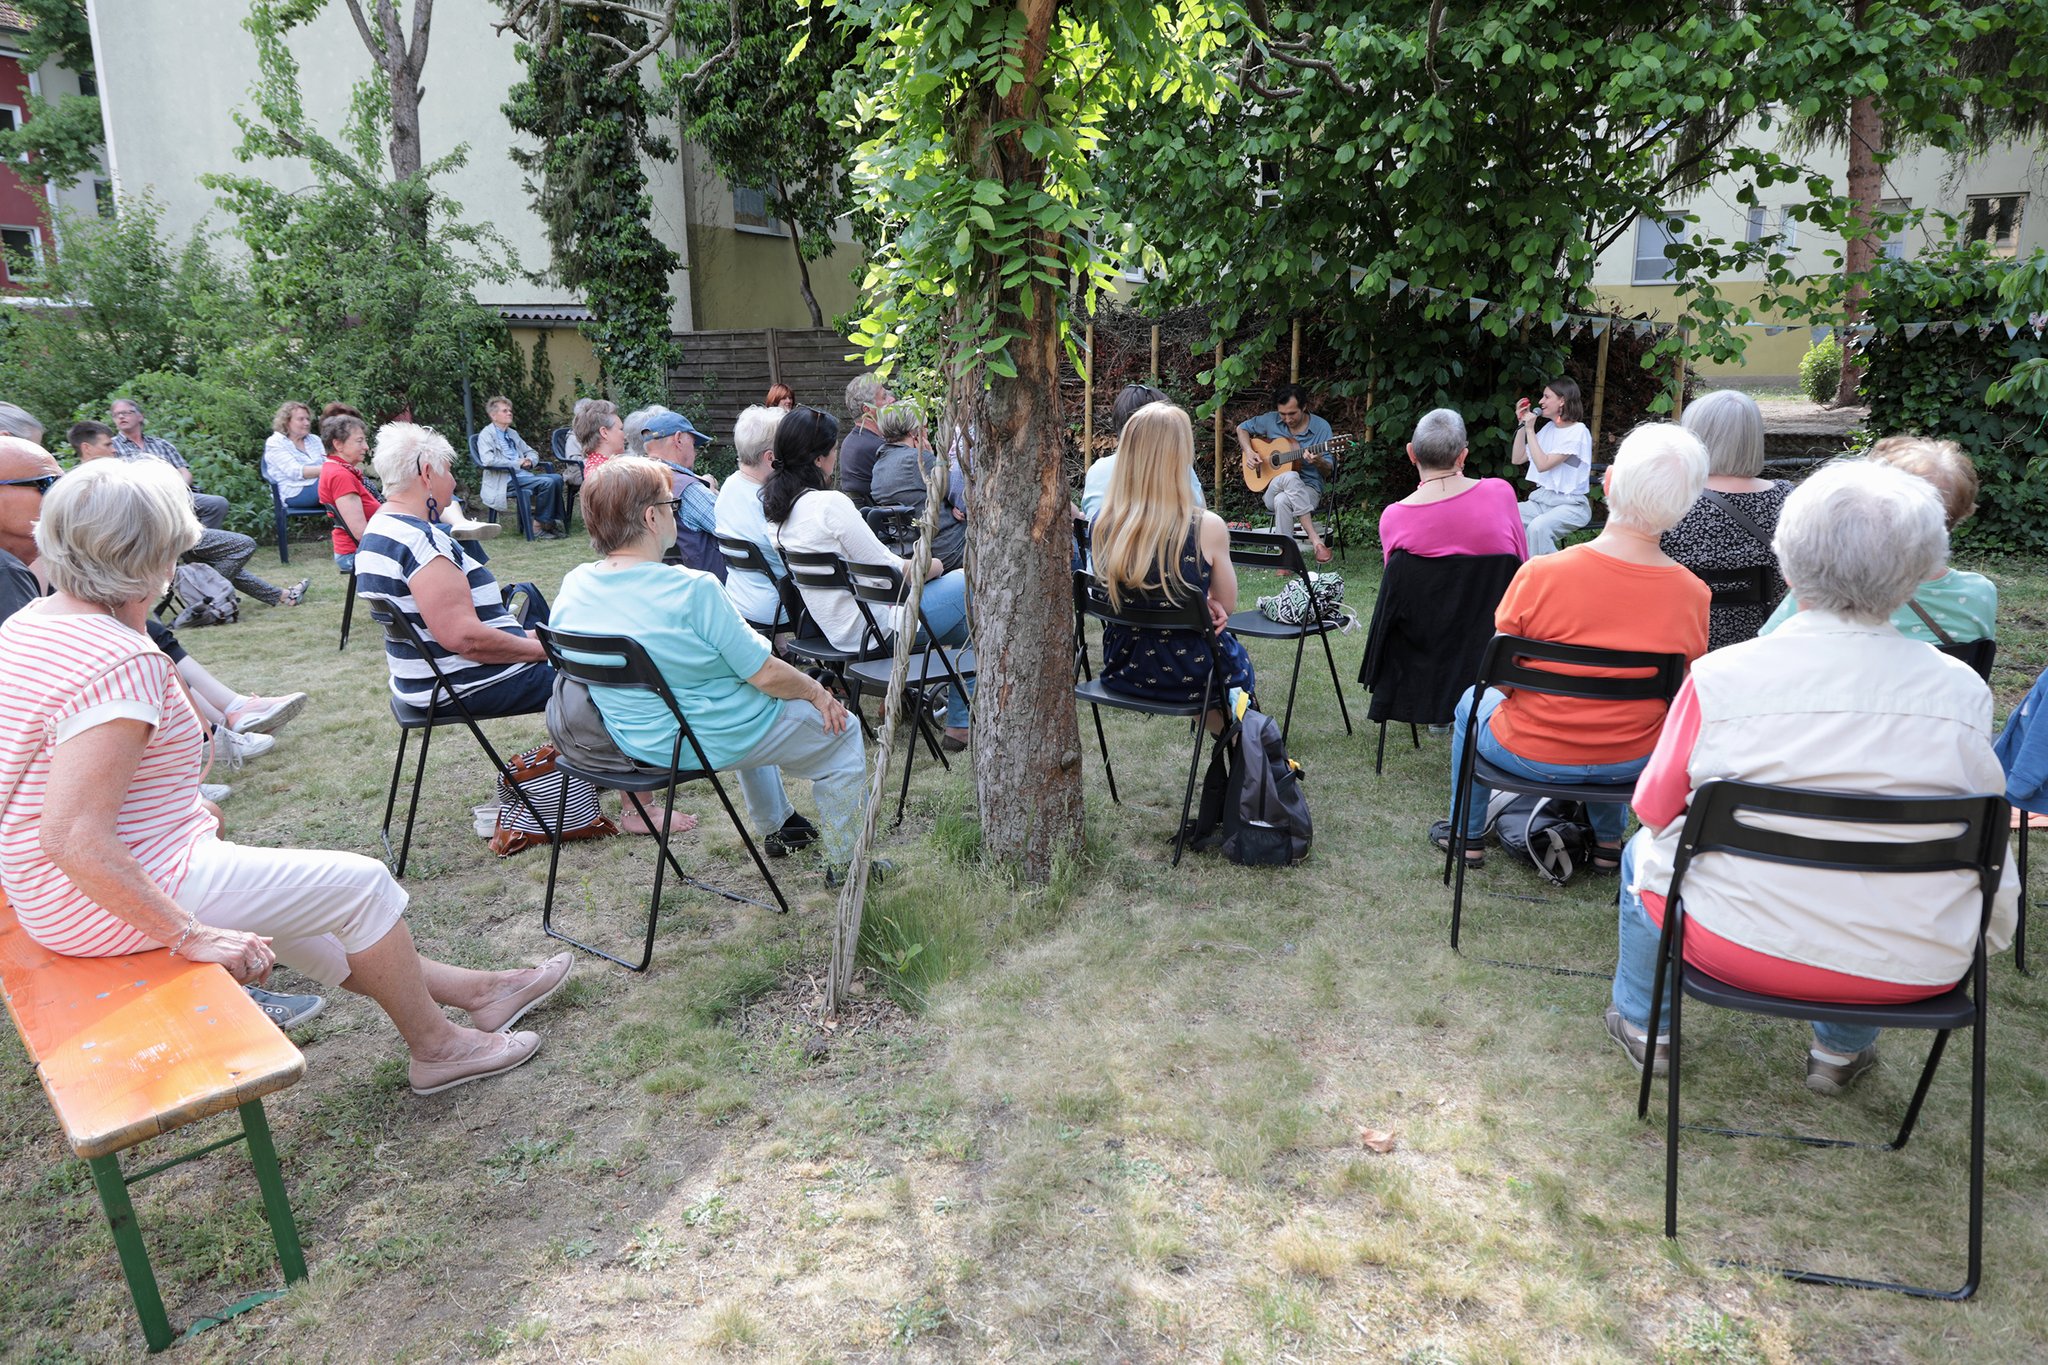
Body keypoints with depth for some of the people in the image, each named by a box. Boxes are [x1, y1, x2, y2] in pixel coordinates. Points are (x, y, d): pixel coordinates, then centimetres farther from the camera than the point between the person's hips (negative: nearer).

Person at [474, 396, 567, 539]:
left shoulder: (513, 434, 24)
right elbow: (488, 460, -16)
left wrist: (529, 461, 4)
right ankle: (539, 525, -17)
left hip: (523, 474, 8)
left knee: (556, 478, -16)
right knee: (547, 482, -26)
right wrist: (517, 463, -16)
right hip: (505, 479, -8)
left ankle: (553, 521, -14)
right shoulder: (486, 435, -1)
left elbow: (531, 452, 30)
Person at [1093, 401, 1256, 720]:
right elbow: (1226, 606, -8)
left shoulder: (1102, 524, -12)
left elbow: (1126, 596, 4)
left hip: (1122, 670, 4)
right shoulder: (1206, 529, -24)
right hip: (1190, 674, -3)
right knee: (1239, 658, 33)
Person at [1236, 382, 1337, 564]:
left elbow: (1328, 471, -1)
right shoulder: (1271, 420, 4)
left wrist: (1318, 462, -26)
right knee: (1290, 477, -37)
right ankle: (1315, 539, -38)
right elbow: (1242, 428, 19)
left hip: (1308, 490, -2)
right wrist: (1249, 452, 0)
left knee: (1282, 500, -38)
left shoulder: (1321, 427, -2)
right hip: (1272, 489, 2)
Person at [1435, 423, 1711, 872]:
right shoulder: (1693, 595, -17)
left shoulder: (1540, 574, -25)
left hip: (1533, 755, -3)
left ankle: (1466, 834, 44)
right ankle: (1608, 840, 49)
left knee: (1472, 701, 30)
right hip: (1631, 763, 3)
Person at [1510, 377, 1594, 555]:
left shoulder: (1577, 432, -10)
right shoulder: (1549, 428, 13)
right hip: (1541, 498, 7)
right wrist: (1522, 424, 7)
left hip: (1569, 504, -7)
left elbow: (1543, 464, -18)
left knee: (1538, 527, -37)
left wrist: (1530, 429, -12)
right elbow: (1517, 458, 14)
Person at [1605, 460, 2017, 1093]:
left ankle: (1643, 1025, 42)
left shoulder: (1721, 678, -16)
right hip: (1914, 970, 3)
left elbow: (1654, 808, -4)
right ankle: (1841, 1050, 45)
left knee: (1645, 851, 26)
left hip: (1743, 946, -3)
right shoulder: (1961, 691, -10)